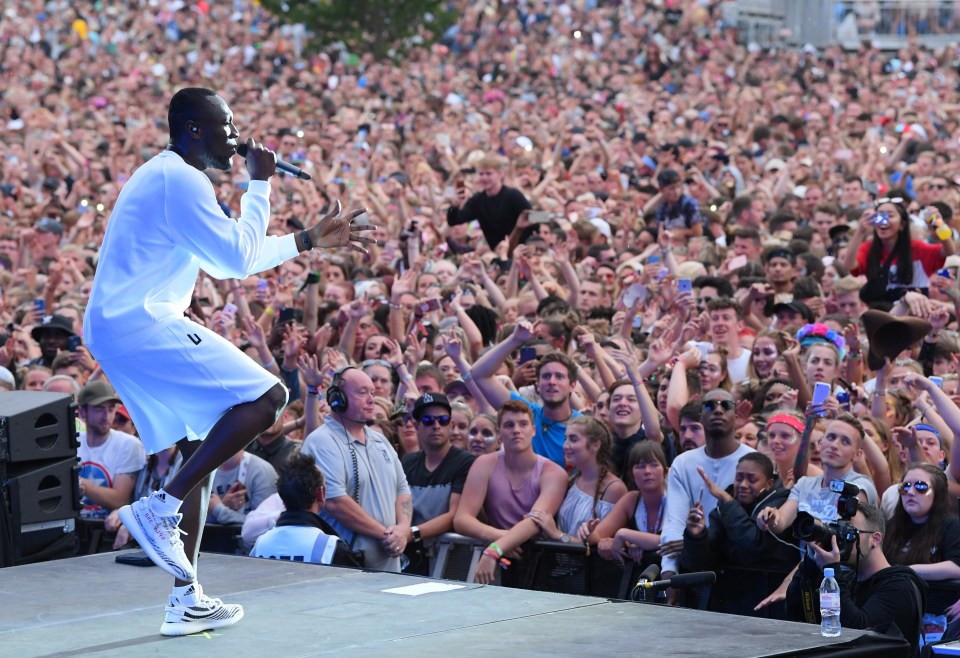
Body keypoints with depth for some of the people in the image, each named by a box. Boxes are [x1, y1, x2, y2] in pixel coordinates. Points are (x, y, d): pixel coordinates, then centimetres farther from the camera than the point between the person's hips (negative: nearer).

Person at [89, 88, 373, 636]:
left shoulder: (165, 178, 23)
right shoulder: (182, 180, -11)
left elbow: (227, 261, 30)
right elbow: (238, 259, -11)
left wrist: (311, 239, 31)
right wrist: (260, 184, -1)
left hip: (115, 330, 11)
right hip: (144, 325, -11)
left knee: (201, 449, 14)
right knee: (267, 396, -15)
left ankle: (187, 600, 13)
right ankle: (162, 508, -18)